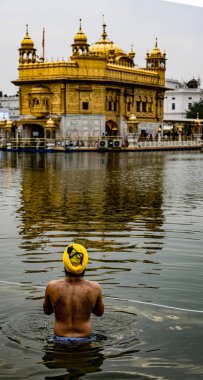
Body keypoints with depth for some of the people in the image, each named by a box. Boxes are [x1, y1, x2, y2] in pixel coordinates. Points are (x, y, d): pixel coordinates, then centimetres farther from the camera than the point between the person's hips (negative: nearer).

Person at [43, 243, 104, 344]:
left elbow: (47, 311, 5)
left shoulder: (52, 287, -15)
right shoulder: (94, 288, -14)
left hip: (60, 340, 1)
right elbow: (100, 312, 5)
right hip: (85, 340, -1)